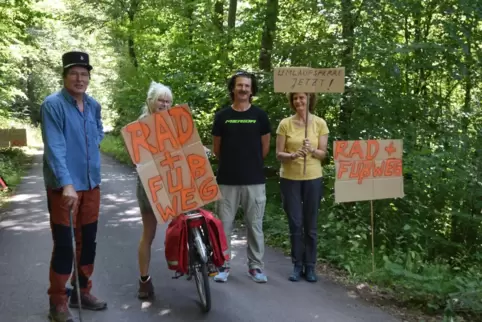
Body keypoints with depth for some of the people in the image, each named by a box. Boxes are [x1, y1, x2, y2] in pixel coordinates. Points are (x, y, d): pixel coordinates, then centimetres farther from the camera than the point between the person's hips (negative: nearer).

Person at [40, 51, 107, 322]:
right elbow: (54, 148, -20)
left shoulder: (94, 105, 8)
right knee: (64, 246, -1)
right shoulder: (53, 104, -12)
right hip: (64, 186, -6)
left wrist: (91, 149, 10)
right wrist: (66, 184, -27)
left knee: (88, 242, 15)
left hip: (91, 184, 6)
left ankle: (83, 291, 31)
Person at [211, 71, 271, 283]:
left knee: (255, 225, 7)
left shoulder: (260, 115, 2)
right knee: (224, 224, 5)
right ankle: (223, 264, 18)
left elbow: (265, 147, 9)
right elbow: (216, 149, 10)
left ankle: (256, 266, 18)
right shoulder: (222, 116, 3)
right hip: (227, 180, 1)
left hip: (255, 180, 0)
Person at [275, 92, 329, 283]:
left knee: (310, 224, 7)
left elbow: (323, 154, 1)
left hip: (313, 179, 0)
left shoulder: (320, 123, 0)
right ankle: (297, 265, 17)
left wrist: (312, 150, -19)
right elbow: (278, 154, -2)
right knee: (295, 224, 4)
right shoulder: (285, 123, -1)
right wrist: (292, 155, -21)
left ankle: (310, 266, 18)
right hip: (290, 179, 0)